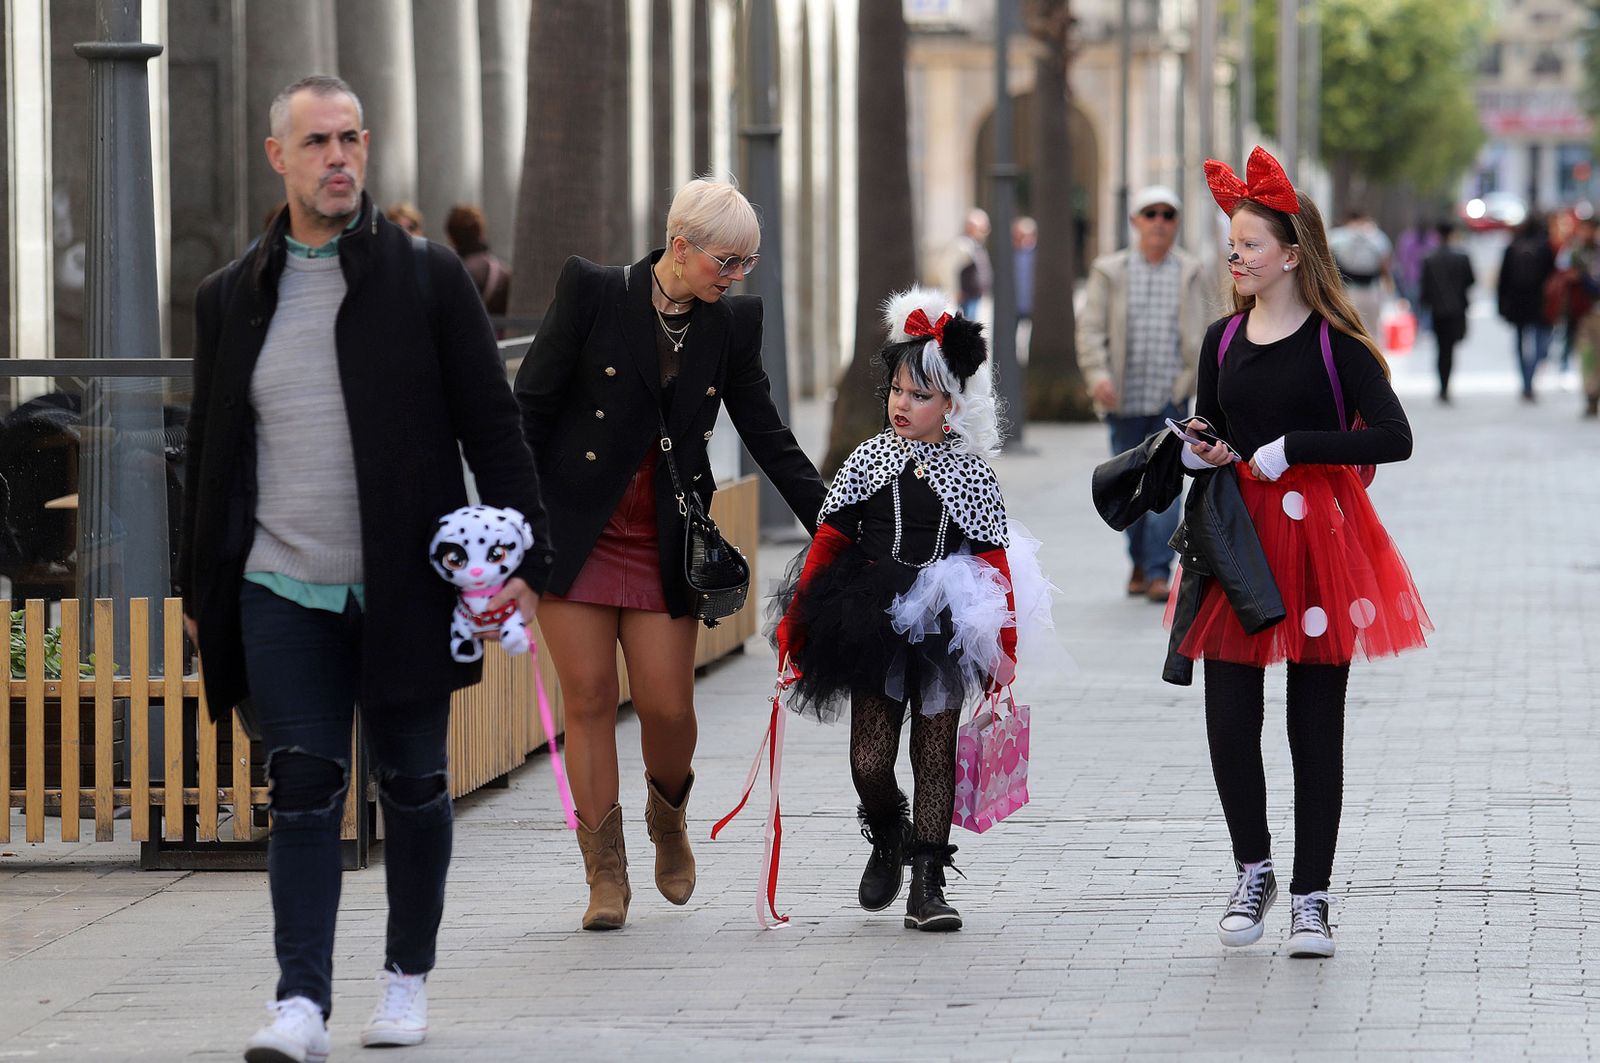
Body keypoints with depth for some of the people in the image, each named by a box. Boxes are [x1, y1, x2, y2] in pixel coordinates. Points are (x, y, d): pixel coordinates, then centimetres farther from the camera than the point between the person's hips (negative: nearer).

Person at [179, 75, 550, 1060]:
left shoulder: (427, 277, 1)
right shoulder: (233, 296, 8)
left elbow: (492, 424, 1)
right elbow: (212, 450, 15)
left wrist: (526, 555, -7)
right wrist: (200, 589, 15)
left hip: (403, 589, -1)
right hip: (282, 590, 1)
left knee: (414, 786, 8)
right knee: (304, 791, -5)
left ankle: (409, 978, 23)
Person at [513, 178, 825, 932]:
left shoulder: (732, 323, 3)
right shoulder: (592, 292, -7)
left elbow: (768, 438, 10)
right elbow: (530, 405, -5)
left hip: (665, 547, 2)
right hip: (575, 533, -2)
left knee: (668, 706, -4)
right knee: (589, 700, -2)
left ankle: (668, 819, 28)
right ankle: (606, 877, 8)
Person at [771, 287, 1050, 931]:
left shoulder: (971, 472, -1)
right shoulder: (869, 460, 3)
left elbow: (994, 561, 3)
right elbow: (830, 541, 5)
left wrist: (1000, 643, -1)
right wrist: (797, 628, 1)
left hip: (945, 630, -1)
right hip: (873, 626, 1)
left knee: (936, 751, 3)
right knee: (869, 758, 0)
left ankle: (926, 884, 8)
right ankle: (886, 842, 30)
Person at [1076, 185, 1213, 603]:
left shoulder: (1191, 274, 7)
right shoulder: (1109, 271, 5)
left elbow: (1201, 333, 6)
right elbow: (1091, 328, -1)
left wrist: (1200, 386, -4)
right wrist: (1098, 375, -16)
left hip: (1172, 398, -1)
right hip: (1126, 397, 1)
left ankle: (1158, 573, -10)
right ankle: (1139, 562, 27)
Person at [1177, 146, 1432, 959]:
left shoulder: (1334, 343, -7)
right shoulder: (1223, 341, 8)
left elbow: (1393, 438, -16)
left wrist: (1291, 448, -17)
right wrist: (1200, 456, -3)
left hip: (1321, 539, -4)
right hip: (1238, 543, 4)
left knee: (1315, 726, 2)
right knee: (1229, 723, -1)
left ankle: (1311, 896, 11)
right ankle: (1252, 872, 19)